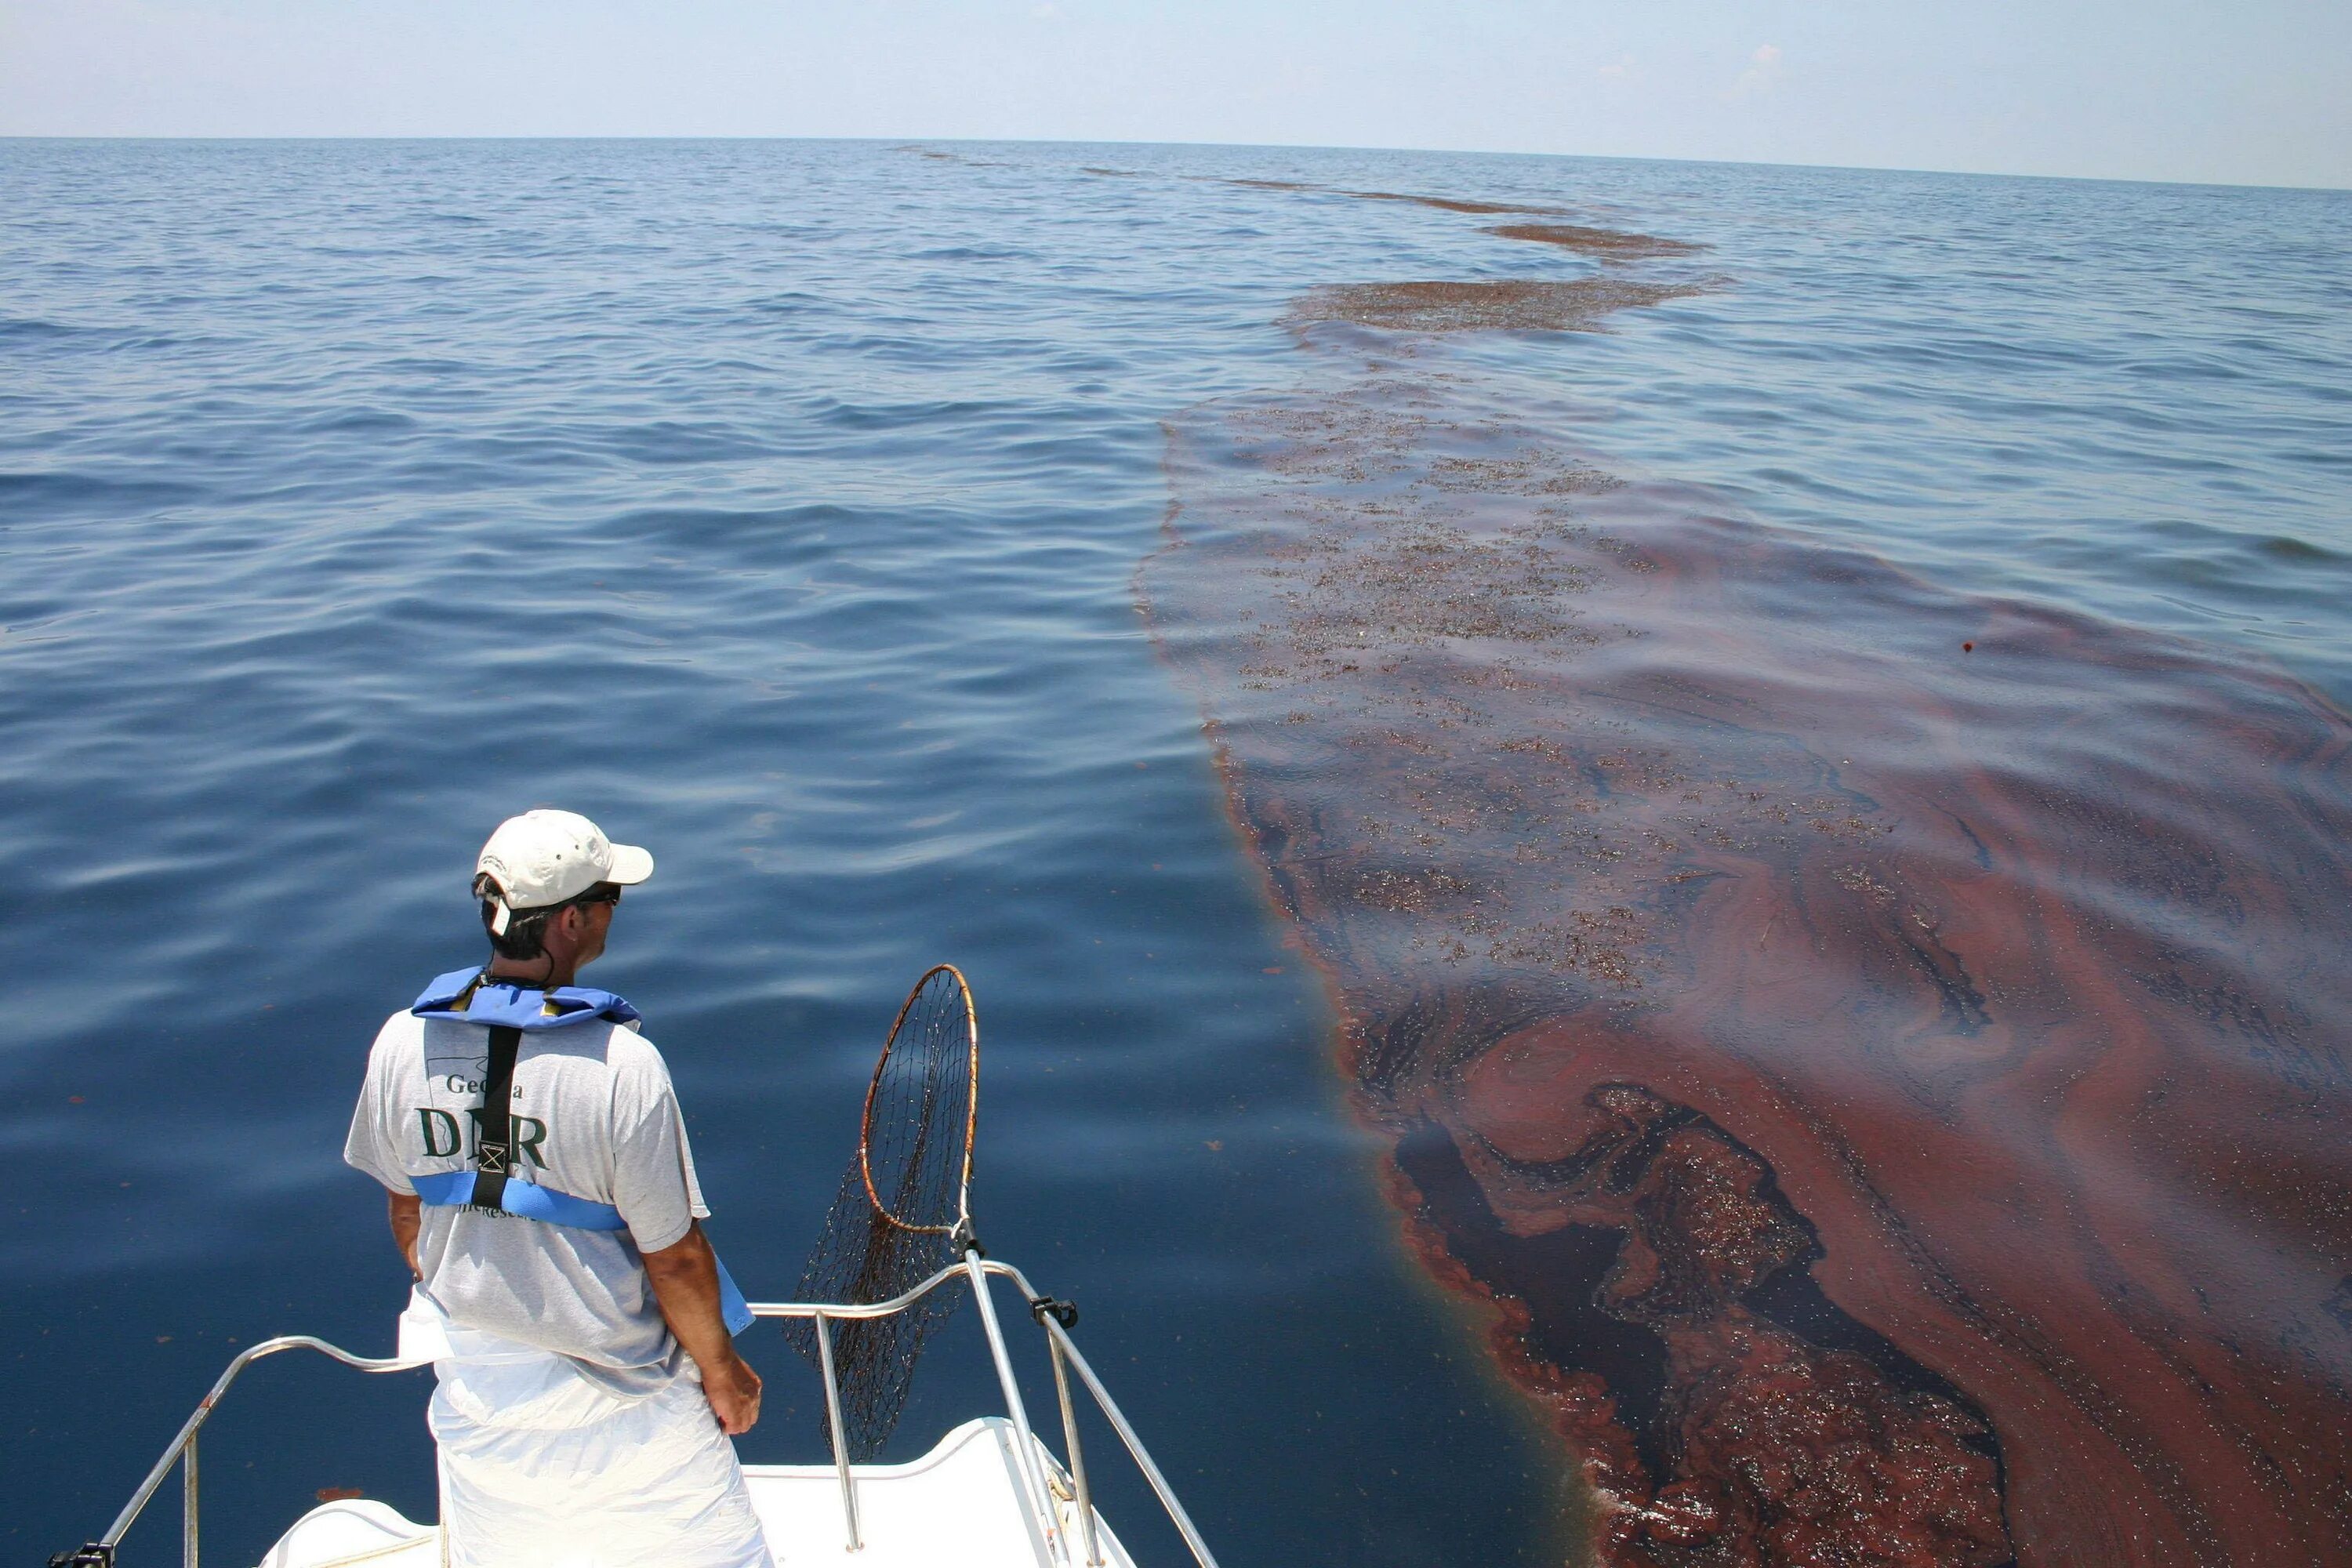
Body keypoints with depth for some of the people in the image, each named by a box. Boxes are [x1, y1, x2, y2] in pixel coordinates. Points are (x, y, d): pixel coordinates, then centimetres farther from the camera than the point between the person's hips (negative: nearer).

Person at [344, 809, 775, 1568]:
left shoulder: (403, 1042, -12)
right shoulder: (621, 1064, -28)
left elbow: (406, 1213, 3)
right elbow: (675, 1258, -19)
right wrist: (722, 1371, -1)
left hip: (472, 1384, 5)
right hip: (617, 1393, -5)